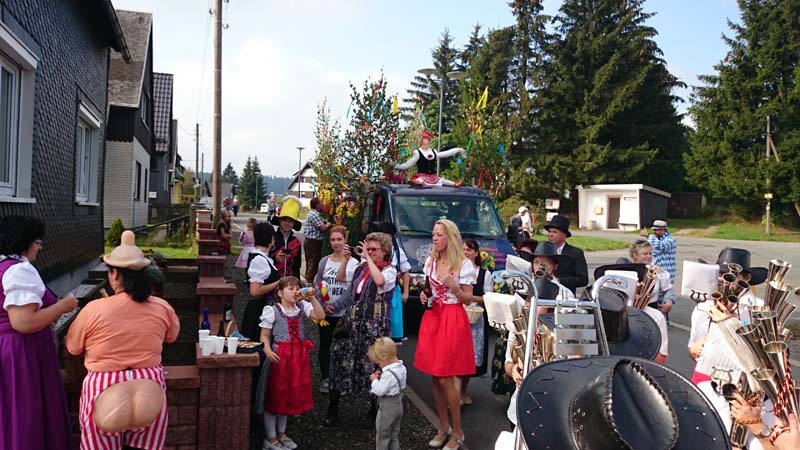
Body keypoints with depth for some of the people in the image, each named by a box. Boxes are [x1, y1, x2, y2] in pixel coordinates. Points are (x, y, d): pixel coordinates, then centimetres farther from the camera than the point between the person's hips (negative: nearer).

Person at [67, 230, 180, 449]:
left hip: (104, 392, -2)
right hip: (150, 392, 2)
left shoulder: (94, 310, -12)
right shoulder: (161, 307, -4)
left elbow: (72, 347, 5)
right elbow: (172, 336, 17)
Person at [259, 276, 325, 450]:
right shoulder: (272, 310, -6)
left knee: (291, 394, 15)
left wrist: (312, 298, -16)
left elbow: (320, 316, -9)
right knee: (275, 393, 3)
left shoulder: (302, 307, 5)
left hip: (299, 356, 5)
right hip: (280, 356, -5)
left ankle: (281, 433, 32)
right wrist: (267, 351, -23)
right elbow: (264, 335, -6)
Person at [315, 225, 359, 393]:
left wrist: (336, 306, -18)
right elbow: (317, 284, 4)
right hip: (325, 312, 3)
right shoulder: (324, 261, 5)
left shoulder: (353, 263, -6)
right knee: (325, 344, 10)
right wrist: (323, 305, -6)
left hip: (344, 312, -3)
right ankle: (325, 378, 22)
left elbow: (352, 289, -14)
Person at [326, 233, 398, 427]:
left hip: (373, 326, -5)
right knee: (340, 361, 4)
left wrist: (368, 258, -18)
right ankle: (332, 410, 15)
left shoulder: (390, 270, -5)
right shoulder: (361, 268, 12)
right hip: (352, 323, 5)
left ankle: (374, 409, 20)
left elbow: (380, 281, -26)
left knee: (372, 367, 1)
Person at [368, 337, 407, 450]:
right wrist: (381, 377, 1)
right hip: (398, 405, 9)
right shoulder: (401, 368, -1)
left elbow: (380, 391, -28)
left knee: (382, 435, 8)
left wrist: (375, 380, -11)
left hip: (387, 408, -9)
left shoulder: (388, 374, -30)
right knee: (394, 434, 22)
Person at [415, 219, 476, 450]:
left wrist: (453, 286, -23)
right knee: (434, 377, 9)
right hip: (432, 318, 6)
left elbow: (468, 299, -6)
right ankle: (444, 427, 25)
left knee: (445, 378, -5)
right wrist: (425, 296, 0)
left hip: (453, 320, -6)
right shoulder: (430, 261, 9)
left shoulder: (464, 264, -8)